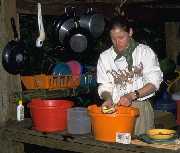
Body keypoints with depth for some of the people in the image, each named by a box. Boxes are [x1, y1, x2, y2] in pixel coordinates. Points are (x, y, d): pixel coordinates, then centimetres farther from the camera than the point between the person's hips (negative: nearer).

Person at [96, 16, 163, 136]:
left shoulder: (145, 52, 1)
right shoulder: (105, 57, 8)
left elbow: (153, 83, -4)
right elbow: (104, 86, 10)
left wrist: (132, 96, -16)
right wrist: (108, 98, -11)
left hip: (141, 108, -1)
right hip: (115, 109, 2)